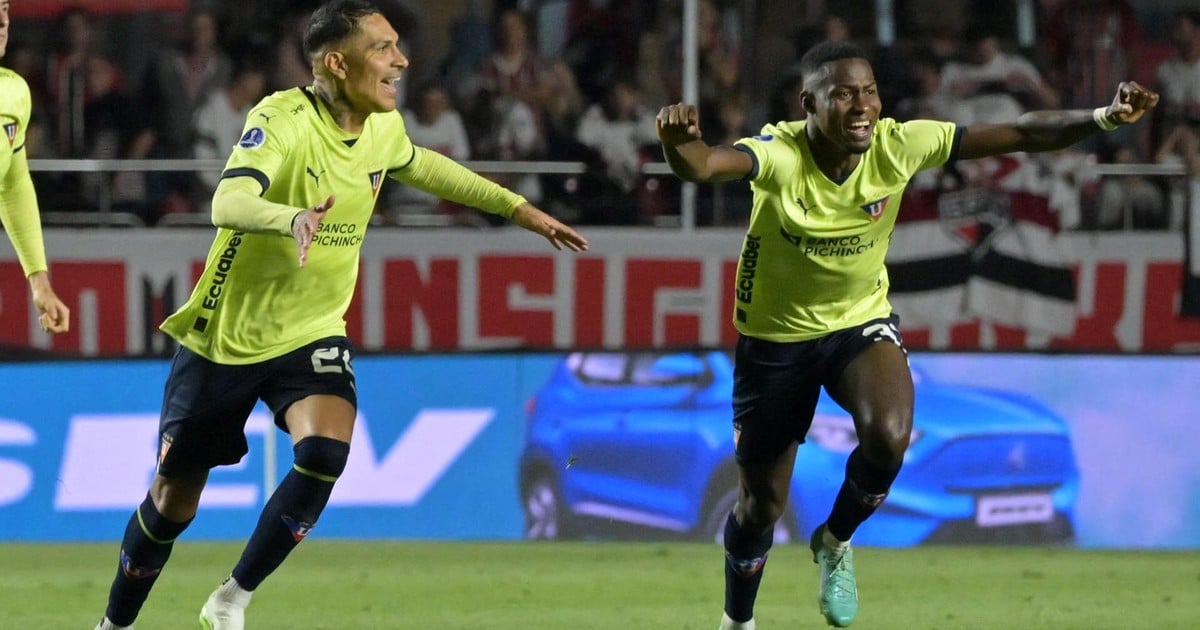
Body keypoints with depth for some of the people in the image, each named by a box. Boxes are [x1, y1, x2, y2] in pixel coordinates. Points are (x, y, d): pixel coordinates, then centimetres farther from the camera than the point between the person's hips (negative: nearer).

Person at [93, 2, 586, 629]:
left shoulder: (383, 126, -3)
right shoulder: (281, 119, -24)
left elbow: (420, 165, 21)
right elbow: (228, 203, -40)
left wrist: (519, 208, 24)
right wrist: (293, 218, -61)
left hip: (312, 335, 4)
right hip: (226, 336, -4)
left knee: (325, 451, -25)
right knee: (173, 501, 5)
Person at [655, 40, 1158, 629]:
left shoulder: (898, 146, -20)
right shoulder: (780, 155, -29)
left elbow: (1020, 134, -15)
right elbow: (701, 165, -49)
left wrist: (1103, 117, -28)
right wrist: (678, 141, -73)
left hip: (862, 323, 2)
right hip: (776, 337, -2)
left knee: (888, 436, -29)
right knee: (759, 506, 8)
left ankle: (836, 542, 4)